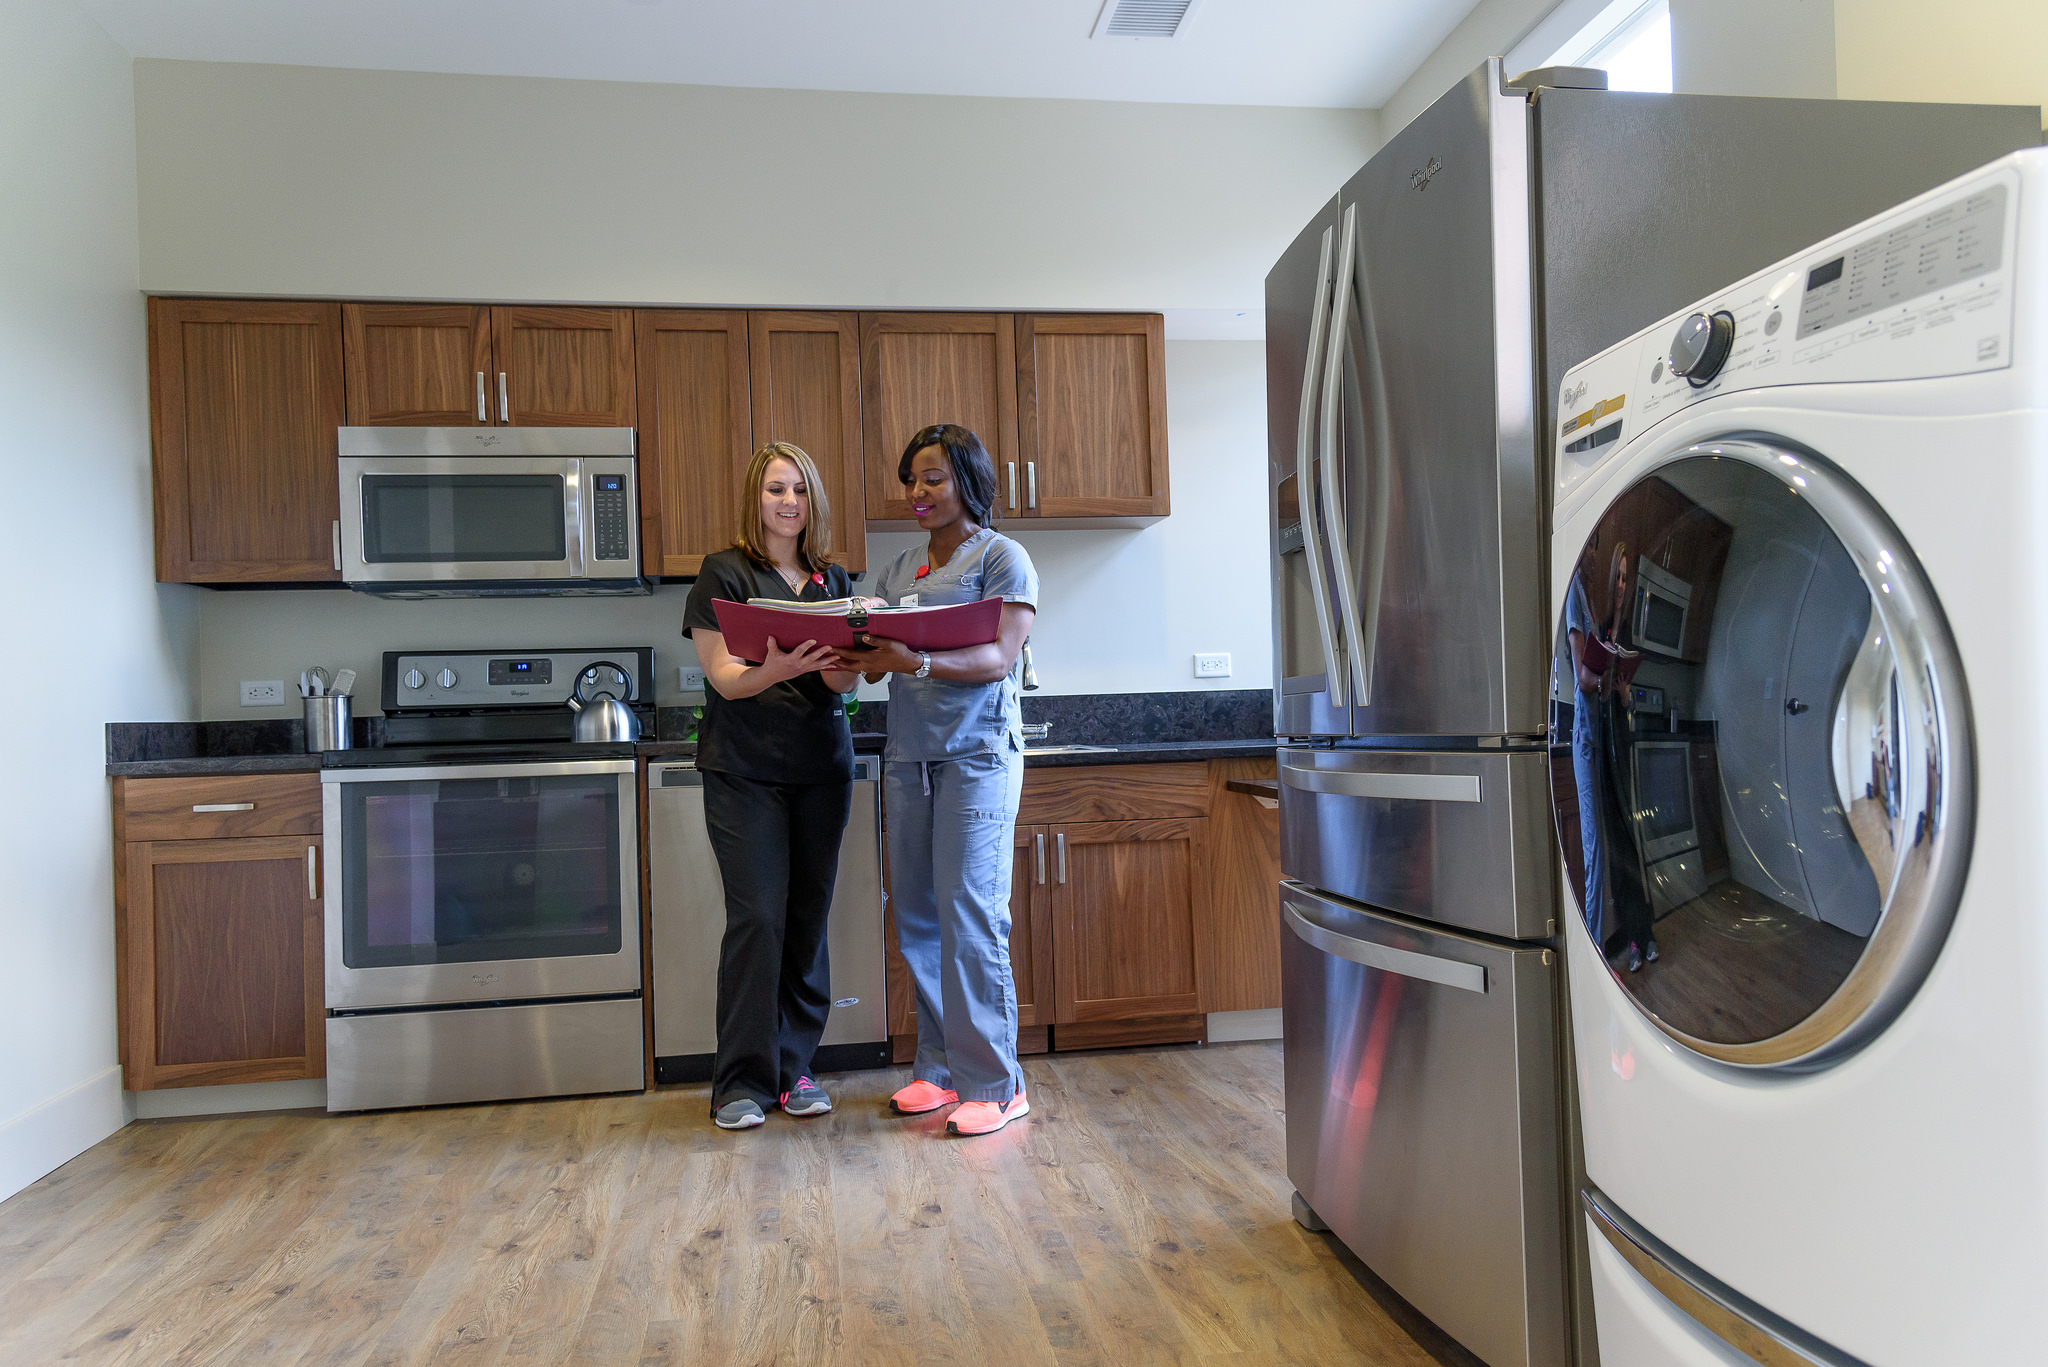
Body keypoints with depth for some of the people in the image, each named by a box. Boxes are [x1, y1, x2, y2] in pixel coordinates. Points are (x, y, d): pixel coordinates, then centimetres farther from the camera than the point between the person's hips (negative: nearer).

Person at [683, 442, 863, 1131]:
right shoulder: (725, 572, 0)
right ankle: (742, 1080, 5)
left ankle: (794, 1067, 17)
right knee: (757, 915, -8)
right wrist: (776, 670, -29)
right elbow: (723, 678, -9)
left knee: (808, 915, 5)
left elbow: (847, 682, 7)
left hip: (822, 767, 4)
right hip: (744, 770, -4)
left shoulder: (832, 579, 13)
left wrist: (841, 659, -17)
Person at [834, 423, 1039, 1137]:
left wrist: (915, 661, -26)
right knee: (915, 913, 5)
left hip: (977, 751, -6)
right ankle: (939, 1068, 18)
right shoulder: (898, 569, 19)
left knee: (970, 912, -8)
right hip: (907, 755, 6)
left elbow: (998, 658, -11)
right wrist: (853, 655, -9)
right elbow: (878, 661, 14)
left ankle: (993, 1084, 1)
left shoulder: (1001, 556, 1)